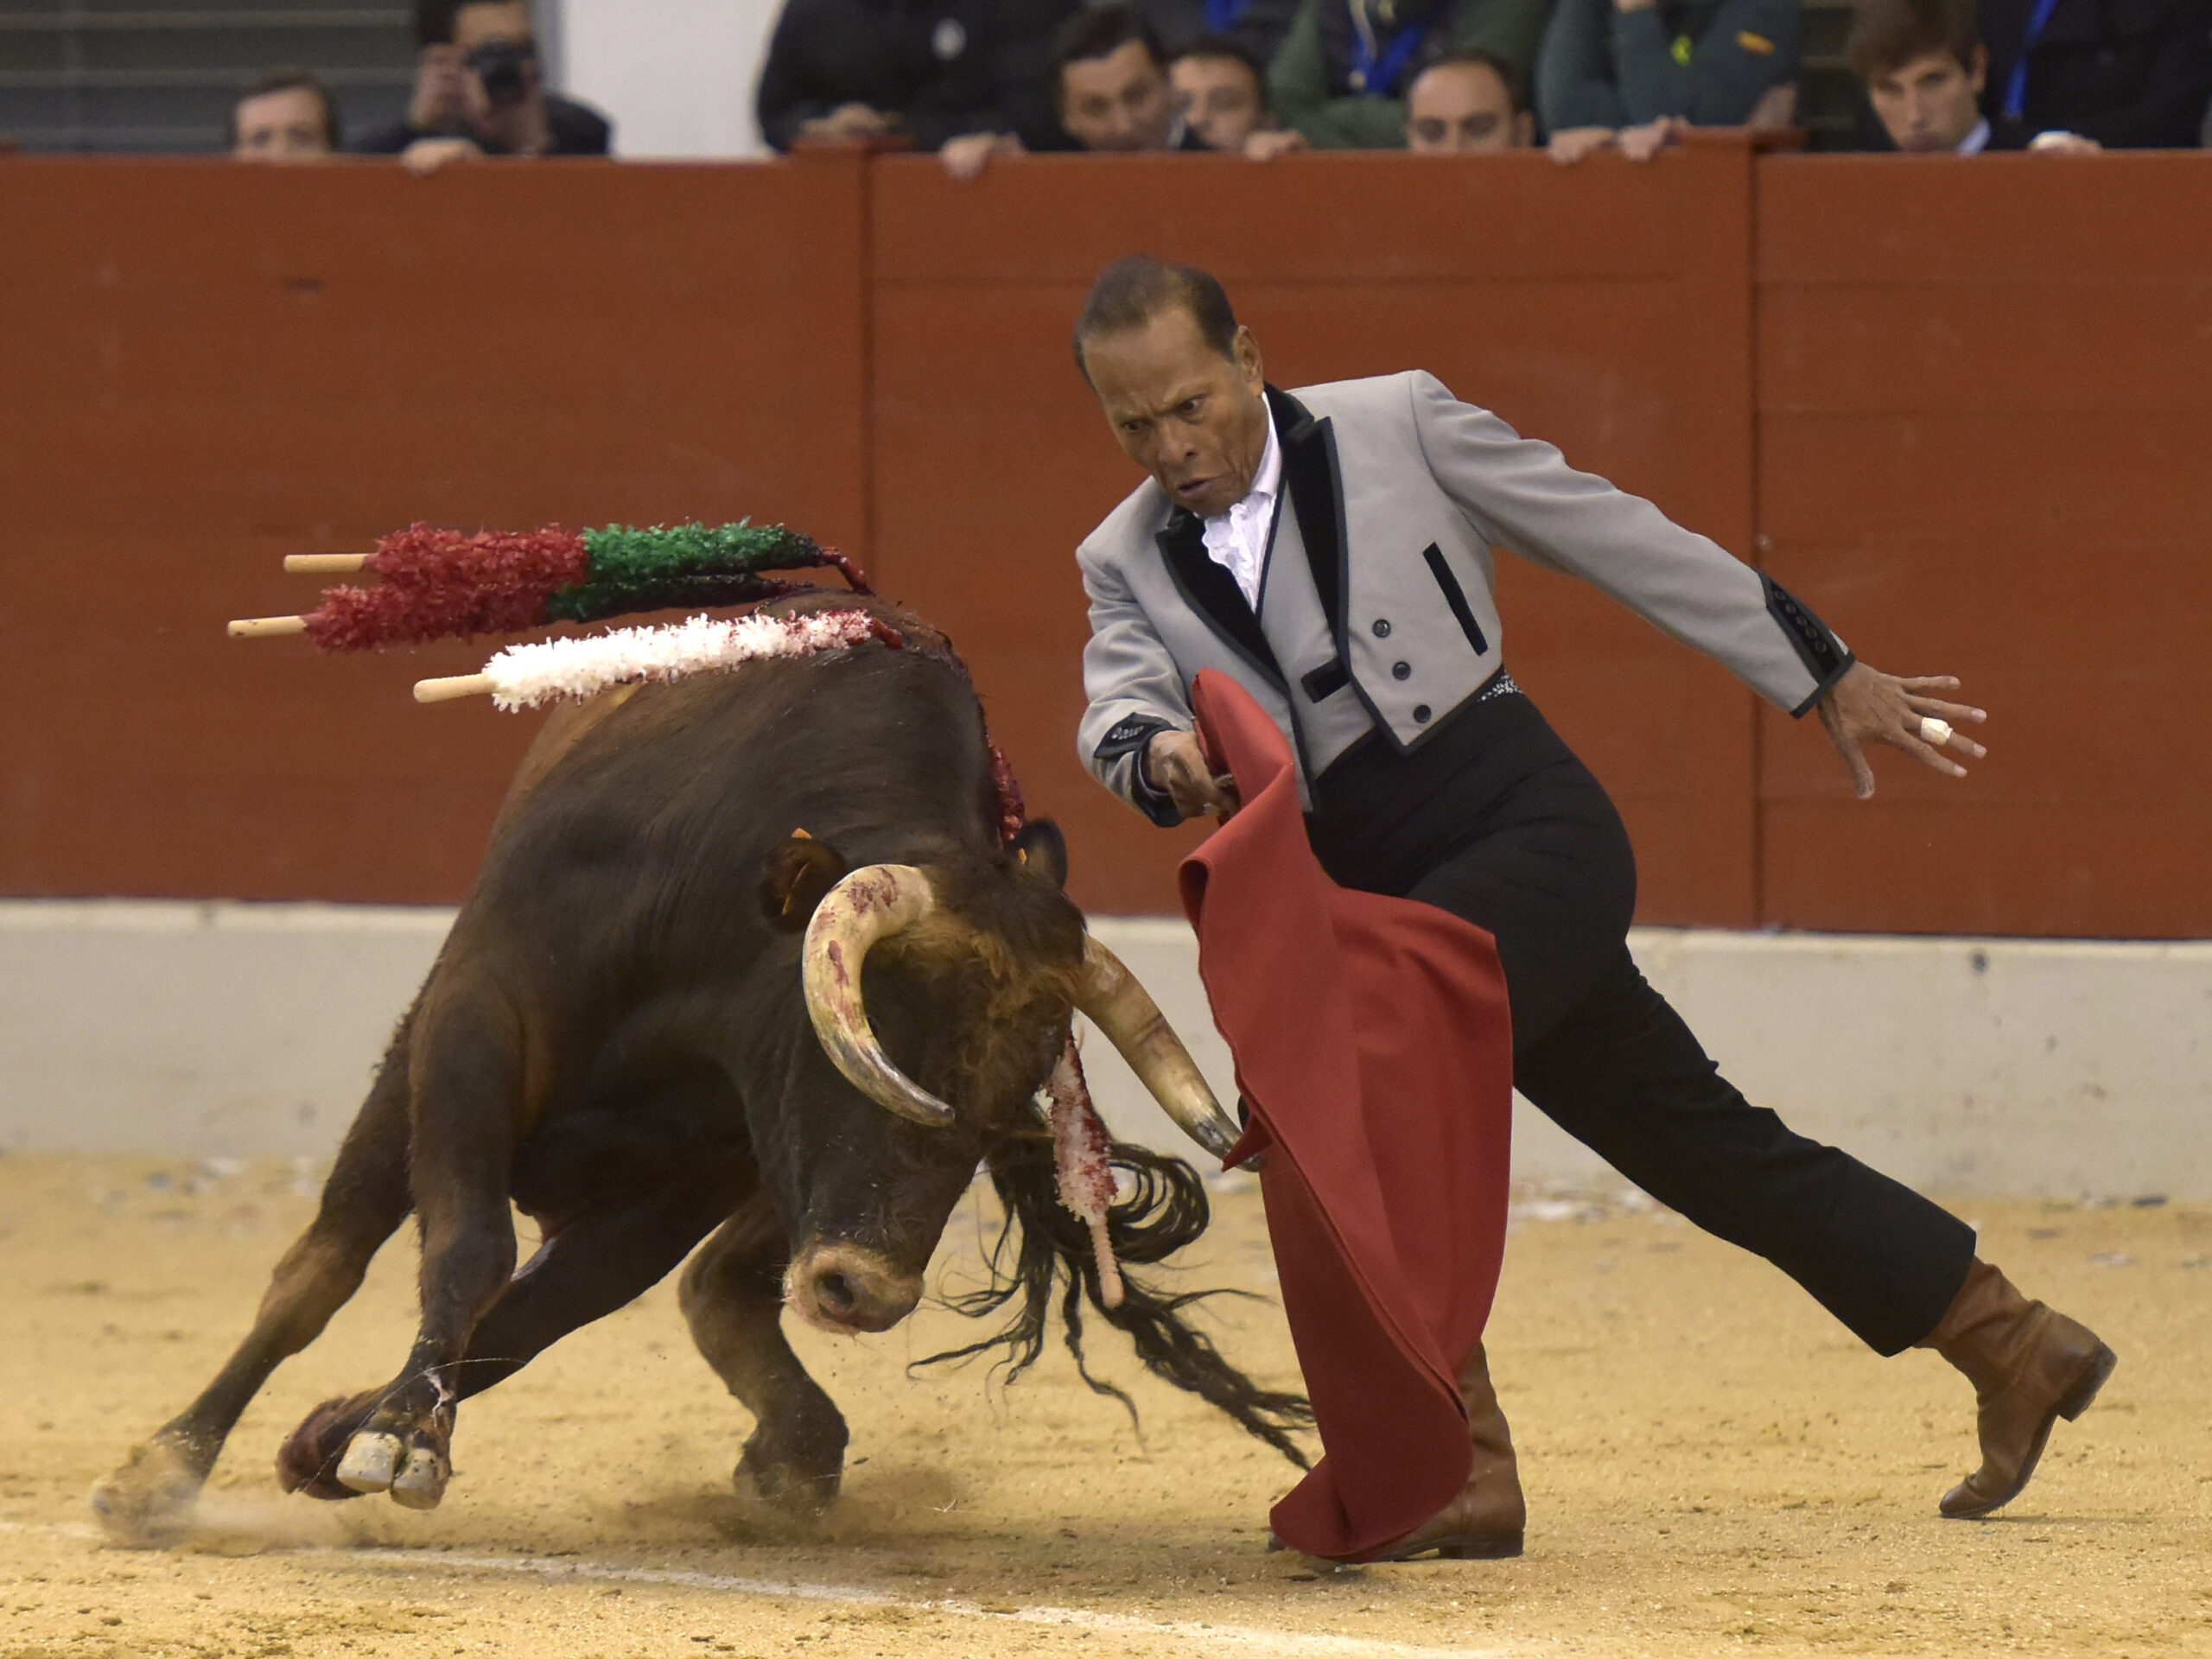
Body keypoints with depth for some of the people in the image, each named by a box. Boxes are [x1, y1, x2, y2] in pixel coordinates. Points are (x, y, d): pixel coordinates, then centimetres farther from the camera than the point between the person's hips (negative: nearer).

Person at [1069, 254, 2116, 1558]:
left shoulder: (1396, 427, -3)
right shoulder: (1127, 561, 9)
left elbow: (1625, 544, 2)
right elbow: (1114, 708, -9)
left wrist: (1825, 677, 5)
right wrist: (1158, 755, -35)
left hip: (1533, 827, -6)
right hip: (1400, 901, 6)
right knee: (1702, 1146, 12)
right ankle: (2009, 1346, 25)